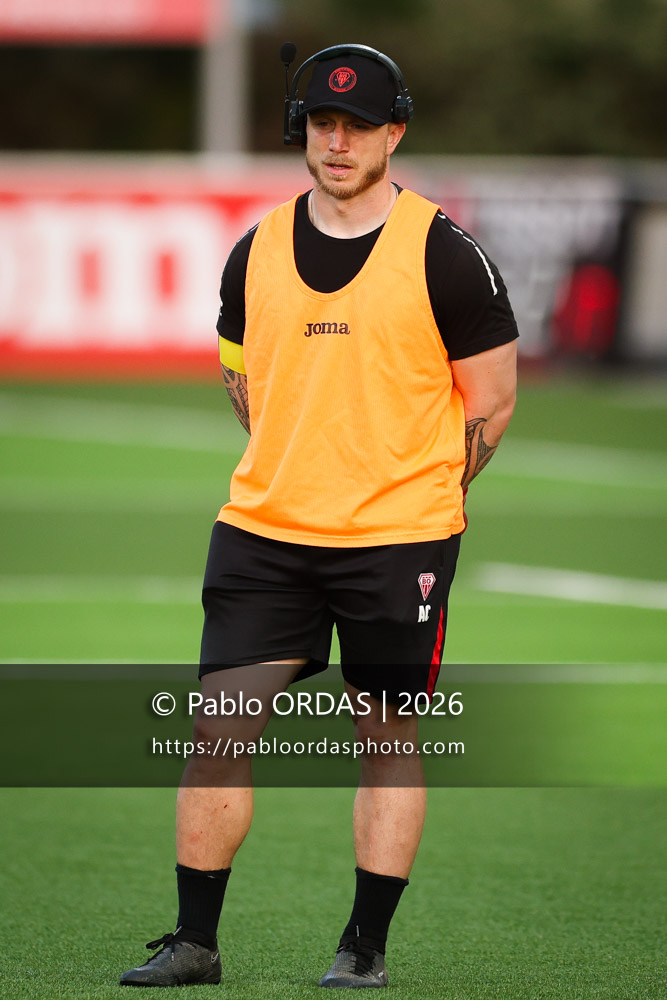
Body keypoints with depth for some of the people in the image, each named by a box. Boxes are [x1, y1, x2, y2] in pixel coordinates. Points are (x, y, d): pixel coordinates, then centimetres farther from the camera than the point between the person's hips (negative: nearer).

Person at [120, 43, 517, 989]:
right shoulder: (255, 252, 6)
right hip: (262, 526, 3)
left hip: (399, 540, -3)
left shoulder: (445, 254, -5)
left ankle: (366, 947, 13)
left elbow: (491, 399, 2)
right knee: (218, 729, -3)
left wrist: (408, 498, 6)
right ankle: (194, 941, 4)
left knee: (390, 738, 4)